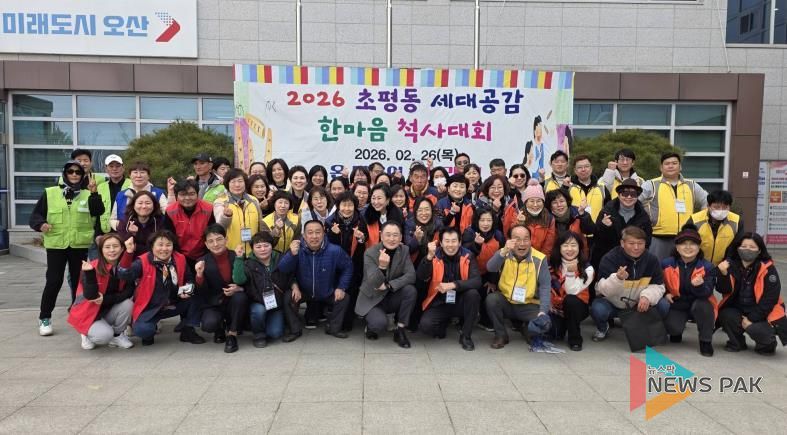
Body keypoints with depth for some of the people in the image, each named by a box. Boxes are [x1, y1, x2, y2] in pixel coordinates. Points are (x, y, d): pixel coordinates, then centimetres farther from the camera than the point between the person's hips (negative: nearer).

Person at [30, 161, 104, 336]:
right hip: (56, 245, -1)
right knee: (53, 281, -3)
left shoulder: (87, 194, 7)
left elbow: (98, 212, -9)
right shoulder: (50, 193, 4)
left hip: (80, 246, 1)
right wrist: (41, 224, -15)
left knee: (78, 281, 8)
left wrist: (95, 194, -22)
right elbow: (35, 215, 5)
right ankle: (44, 318, 11)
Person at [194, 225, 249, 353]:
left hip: (234, 303, 0)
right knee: (209, 324, -30)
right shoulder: (203, 262, -7)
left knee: (240, 297, -33)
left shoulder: (237, 257, -8)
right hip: (213, 304, 0)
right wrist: (199, 274, -29)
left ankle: (232, 334, -10)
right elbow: (202, 293, -11)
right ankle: (221, 328, 10)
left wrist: (239, 288, -25)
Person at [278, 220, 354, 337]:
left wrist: (341, 287, -9)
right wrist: (291, 254, -46)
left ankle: (333, 328, 5)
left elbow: (347, 267, -4)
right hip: (304, 292, 0)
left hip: (328, 294, 1)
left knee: (344, 298, -19)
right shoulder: (298, 249, -21)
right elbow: (283, 270, -28)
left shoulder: (334, 251, -21)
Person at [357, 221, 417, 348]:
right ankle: (371, 326, 8)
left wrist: (388, 285, -26)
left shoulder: (404, 251, -5)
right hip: (371, 299, -4)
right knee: (380, 323, -31)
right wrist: (382, 266, -45)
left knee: (410, 290, -24)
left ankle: (400, 331, -9)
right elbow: (373, 284, -25)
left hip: (392, 297, 4)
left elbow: (411, 275, -14)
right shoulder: (370, 253, -16)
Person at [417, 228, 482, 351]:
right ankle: (445, 321, 13)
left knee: (473, 293, -29)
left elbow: (477, 281, -19)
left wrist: (453, 285, -31)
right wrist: (429, 256, -34)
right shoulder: (434, 256, -8)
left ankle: (466, 336, -10)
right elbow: (420, 278, -20)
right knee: (425, 325, -26)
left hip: (460, 302, 1)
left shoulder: (467, 256, -7)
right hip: (439, 303, -1)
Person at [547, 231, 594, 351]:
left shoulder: (587, 269, -13)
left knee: (571, 300, -35)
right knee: (554, 333, -24)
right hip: (556, 308, 2)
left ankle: (575, 338, -15)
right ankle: (563, 325, 16)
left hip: (576, 308, -2)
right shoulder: (552, 265, -4)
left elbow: (572, 292, -22)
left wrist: (571, 273, -35)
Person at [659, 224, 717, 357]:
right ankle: (676, 332, 16)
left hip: (698, 305, 0)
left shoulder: (706, 266, -10)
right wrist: (664, 294, -14)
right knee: (673, 328, -28)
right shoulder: (666, 264, -7)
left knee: (703, 305, -37)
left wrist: (699, 286, -45)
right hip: (676, 305, 0)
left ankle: (706, 341, -12)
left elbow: (707, 293, -22)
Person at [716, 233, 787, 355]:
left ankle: (767, 345, 8)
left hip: (764, 312, -3)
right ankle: (736, 343, 4)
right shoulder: (732, 265, -5)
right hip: (739, 309, 4)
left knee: (755, 330, -30)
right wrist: (723, 273, -30)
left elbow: (770, 299, -16)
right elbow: (724, 290, -11)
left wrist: (752, 319, -19)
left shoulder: (768, 269, -15)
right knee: (725, 315, -25)